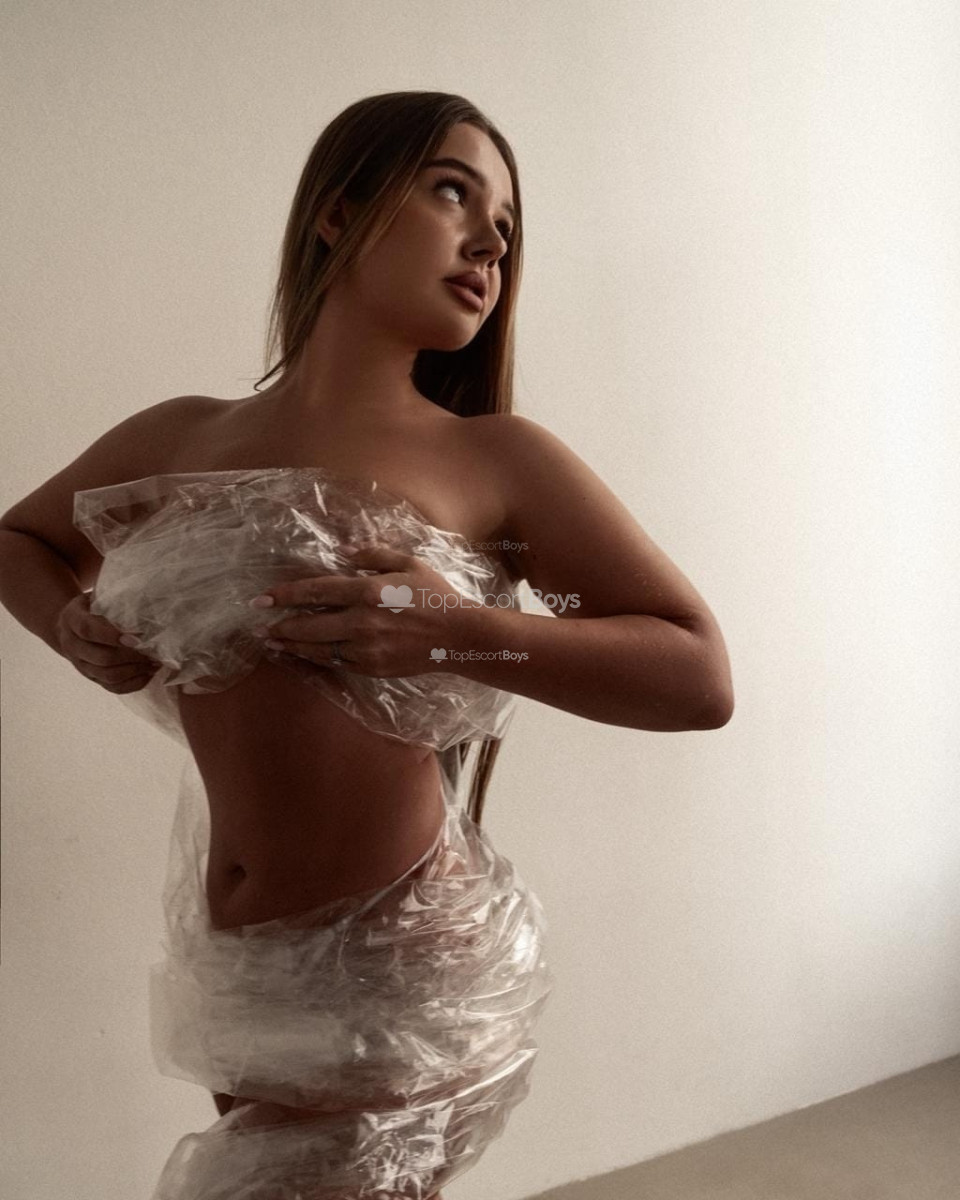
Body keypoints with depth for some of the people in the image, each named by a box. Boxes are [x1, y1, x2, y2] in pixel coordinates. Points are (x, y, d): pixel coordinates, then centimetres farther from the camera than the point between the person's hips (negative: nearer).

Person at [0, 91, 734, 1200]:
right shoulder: (178, 440, 3)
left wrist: (458, 633, -24)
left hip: (398, 974, -4)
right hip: (232, 965, 4)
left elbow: (701, 678, -11)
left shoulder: (497, 461, -7)